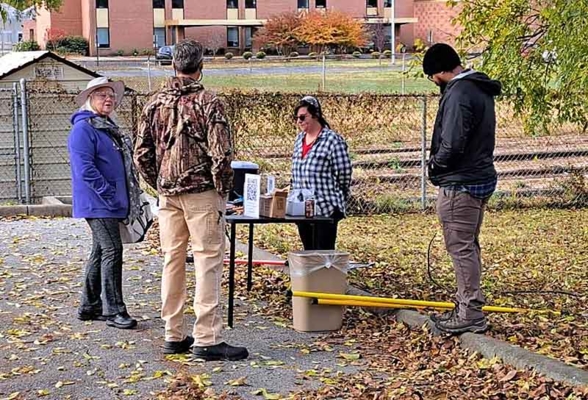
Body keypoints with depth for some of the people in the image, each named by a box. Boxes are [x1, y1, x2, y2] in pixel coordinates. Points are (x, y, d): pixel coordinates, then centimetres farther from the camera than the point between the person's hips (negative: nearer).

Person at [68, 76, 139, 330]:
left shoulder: (109, 127, 18)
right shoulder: (83, 128, -11)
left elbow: (123, 164, 24)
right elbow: (85, 169, -20)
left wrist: (126, 198, 14)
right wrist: (110, 194, -20)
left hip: (112, 204, 10)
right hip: (98, 204, -10)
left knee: (100, 252, 14)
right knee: (112, 251, -11)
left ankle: (90, 306, 23)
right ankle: (113, 311, -7)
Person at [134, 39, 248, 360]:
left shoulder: (154, 103, 7)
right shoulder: (208, 102, -8)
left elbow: (141, 155, 7)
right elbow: (221, 154, -15)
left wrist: (160, 186, 15)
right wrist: (223, 189, -3)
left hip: (168, 195, 6)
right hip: (202, 192, -5)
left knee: (172, 261, 11)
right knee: (208, 262, -3)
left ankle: (173, 336, 18)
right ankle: (207, 340, -3)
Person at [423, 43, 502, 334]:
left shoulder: (458, 94, -20)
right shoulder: (481, 89, 12)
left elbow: (452, 145, -25)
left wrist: (434, 163, -5)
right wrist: (439, 164, 14)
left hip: (460, 184, -10)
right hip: (481, 177, 10)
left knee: (461, 248, -3)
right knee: (469, 246, 17)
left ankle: (471, 315, 4)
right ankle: (468, 307, 27)